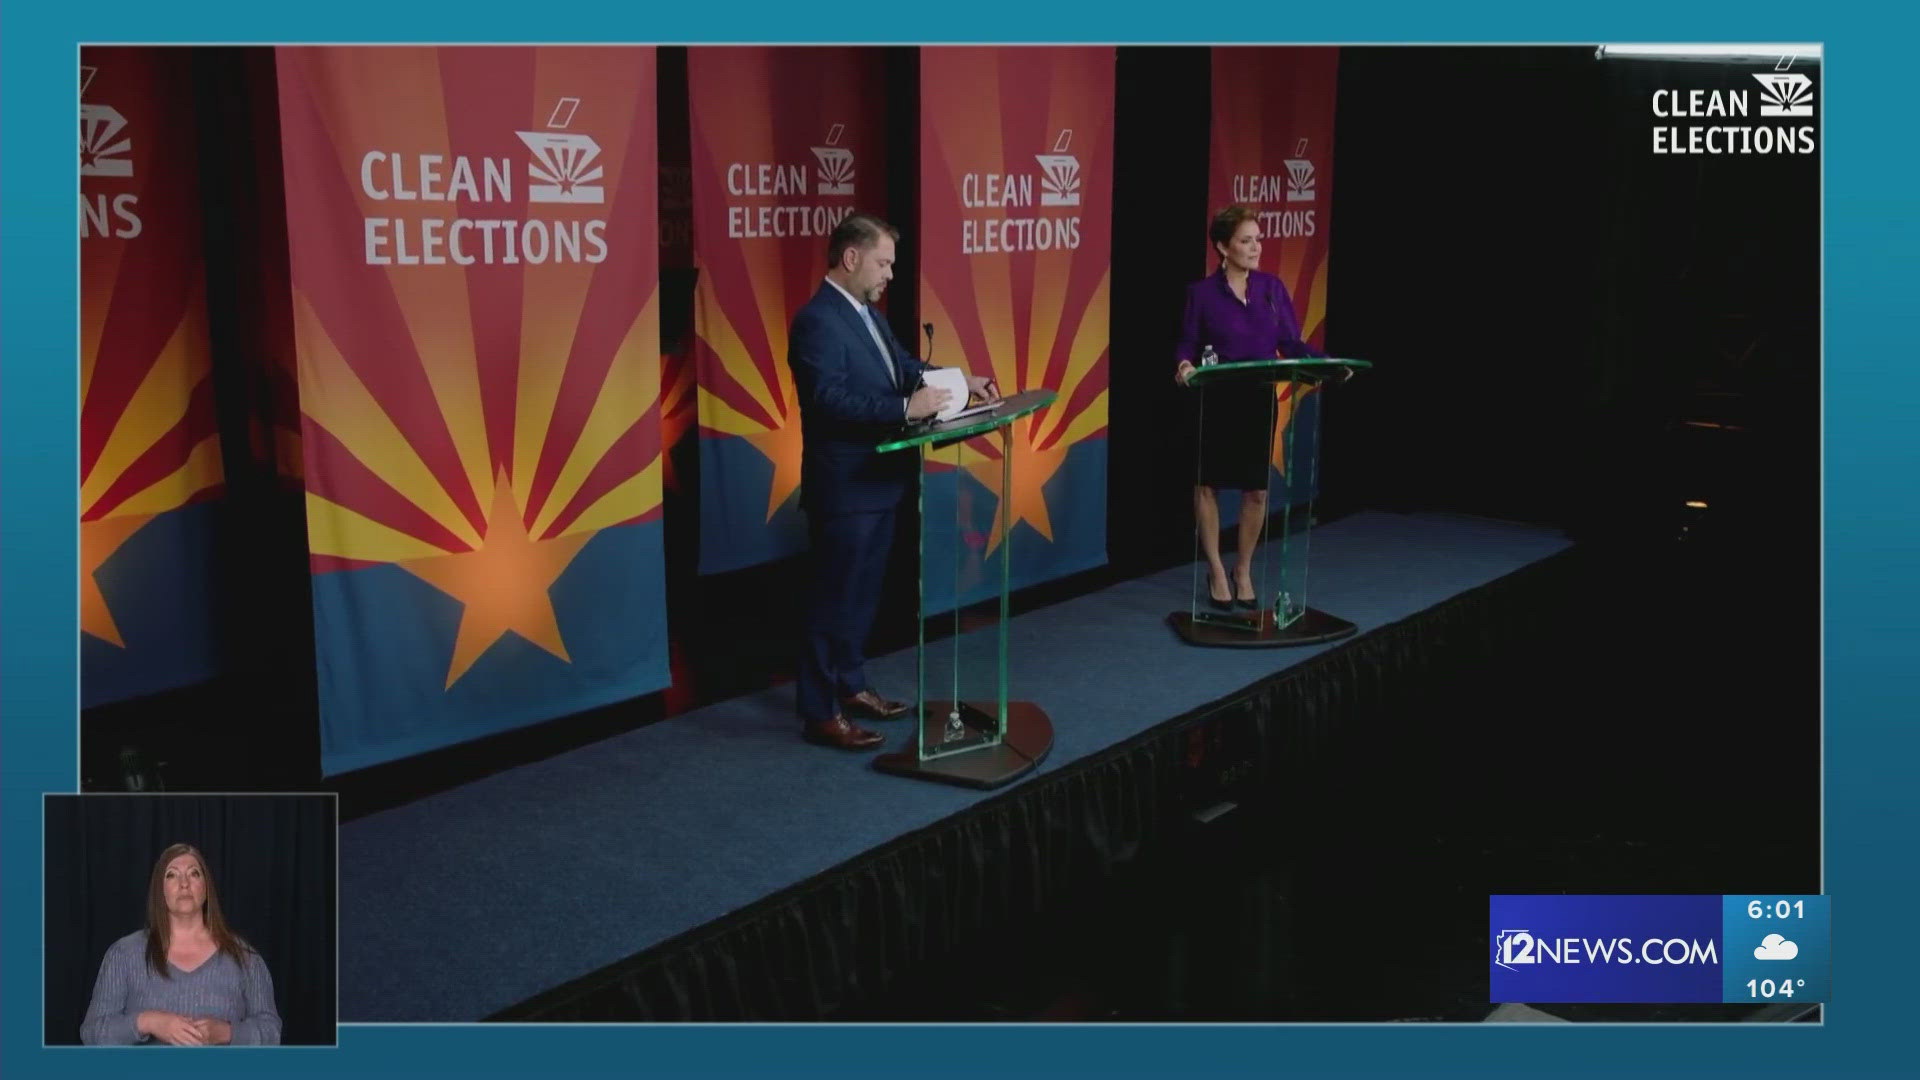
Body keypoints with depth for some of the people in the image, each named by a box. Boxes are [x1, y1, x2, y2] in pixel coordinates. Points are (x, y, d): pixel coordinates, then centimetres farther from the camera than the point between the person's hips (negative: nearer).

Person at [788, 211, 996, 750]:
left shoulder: (866, 312, 12)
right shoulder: (818, 320, -19)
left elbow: (902, 365, 17)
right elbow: (829, 400, -27)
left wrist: (959, 380, 1)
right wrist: (907, 408, -29)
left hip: (878, 479, 10)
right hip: (845, 486, -10)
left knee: (863, 593, 19)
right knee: (835, 598, -1)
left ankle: (850, 685, 33)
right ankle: (821, 712, 8)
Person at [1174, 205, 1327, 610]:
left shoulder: (1272, 288, 3)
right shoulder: (1202, 292, -6)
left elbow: (1291, 343, 3)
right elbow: (1187, 344, -5)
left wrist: (1325, 362, -12)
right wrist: (1184, 365, -27)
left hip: (1259, 401, 3)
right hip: (1216, 401, -3)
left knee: (1257, 489, 7)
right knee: (1208, 484, 6)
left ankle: (1243, 570, 25)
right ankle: (1216, 572, 21)